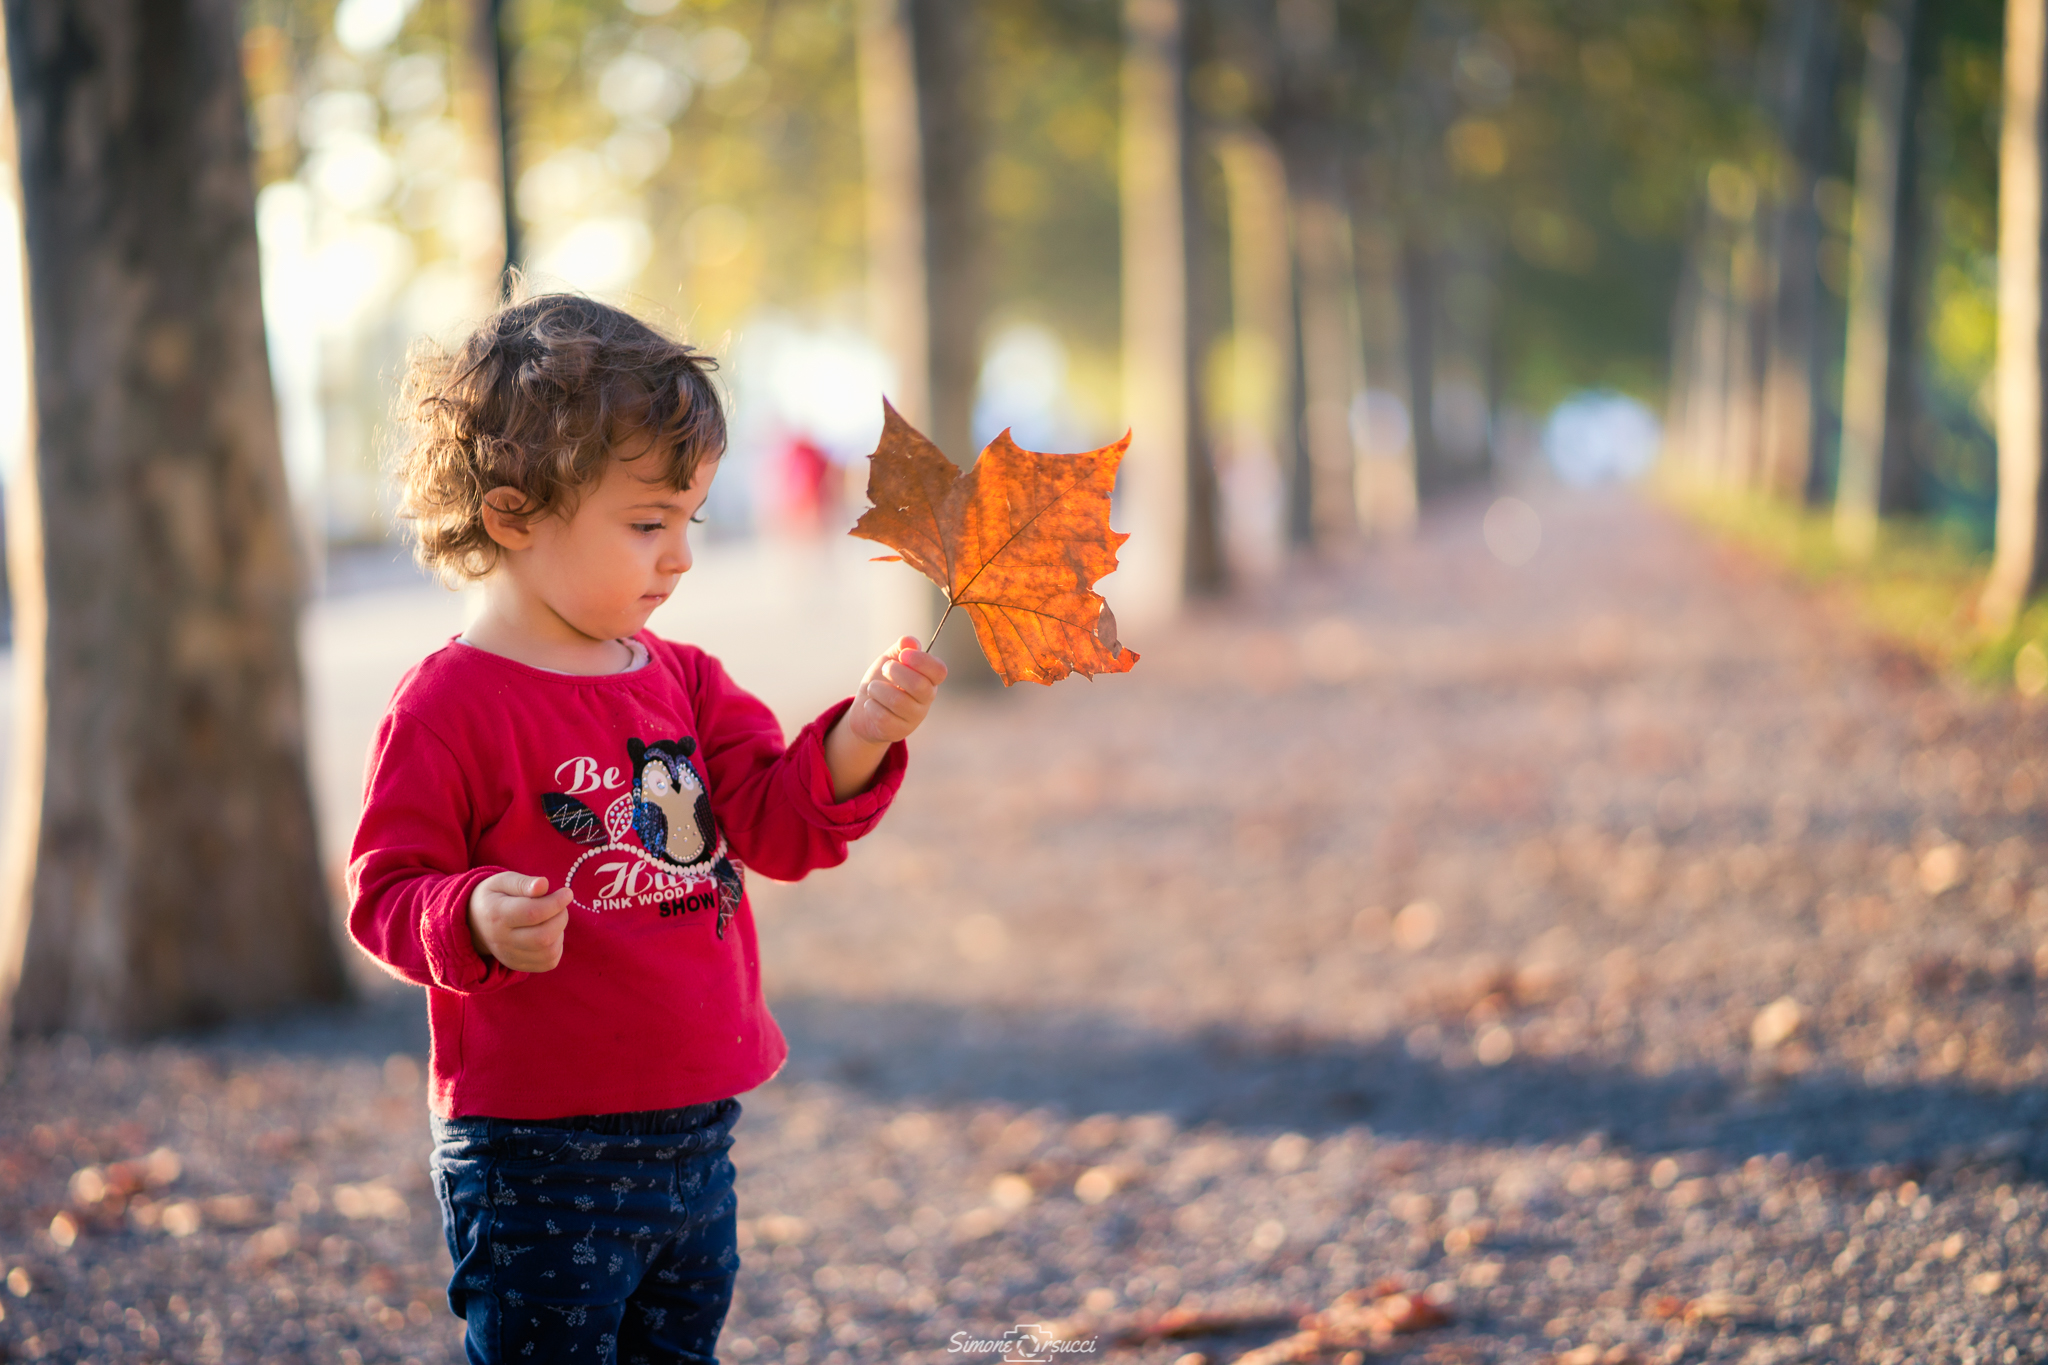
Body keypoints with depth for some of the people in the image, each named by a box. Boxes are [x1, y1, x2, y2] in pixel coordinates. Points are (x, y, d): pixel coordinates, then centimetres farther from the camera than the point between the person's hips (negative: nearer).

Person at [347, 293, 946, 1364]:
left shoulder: (685, 684, 10)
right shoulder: (449, 708, -12)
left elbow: (779, 825, 2)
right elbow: (384, 893, -12)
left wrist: (862, 734, -15)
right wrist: (478, 922, -32)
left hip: (693, 1141, 7)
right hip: (536, 1156, -7)